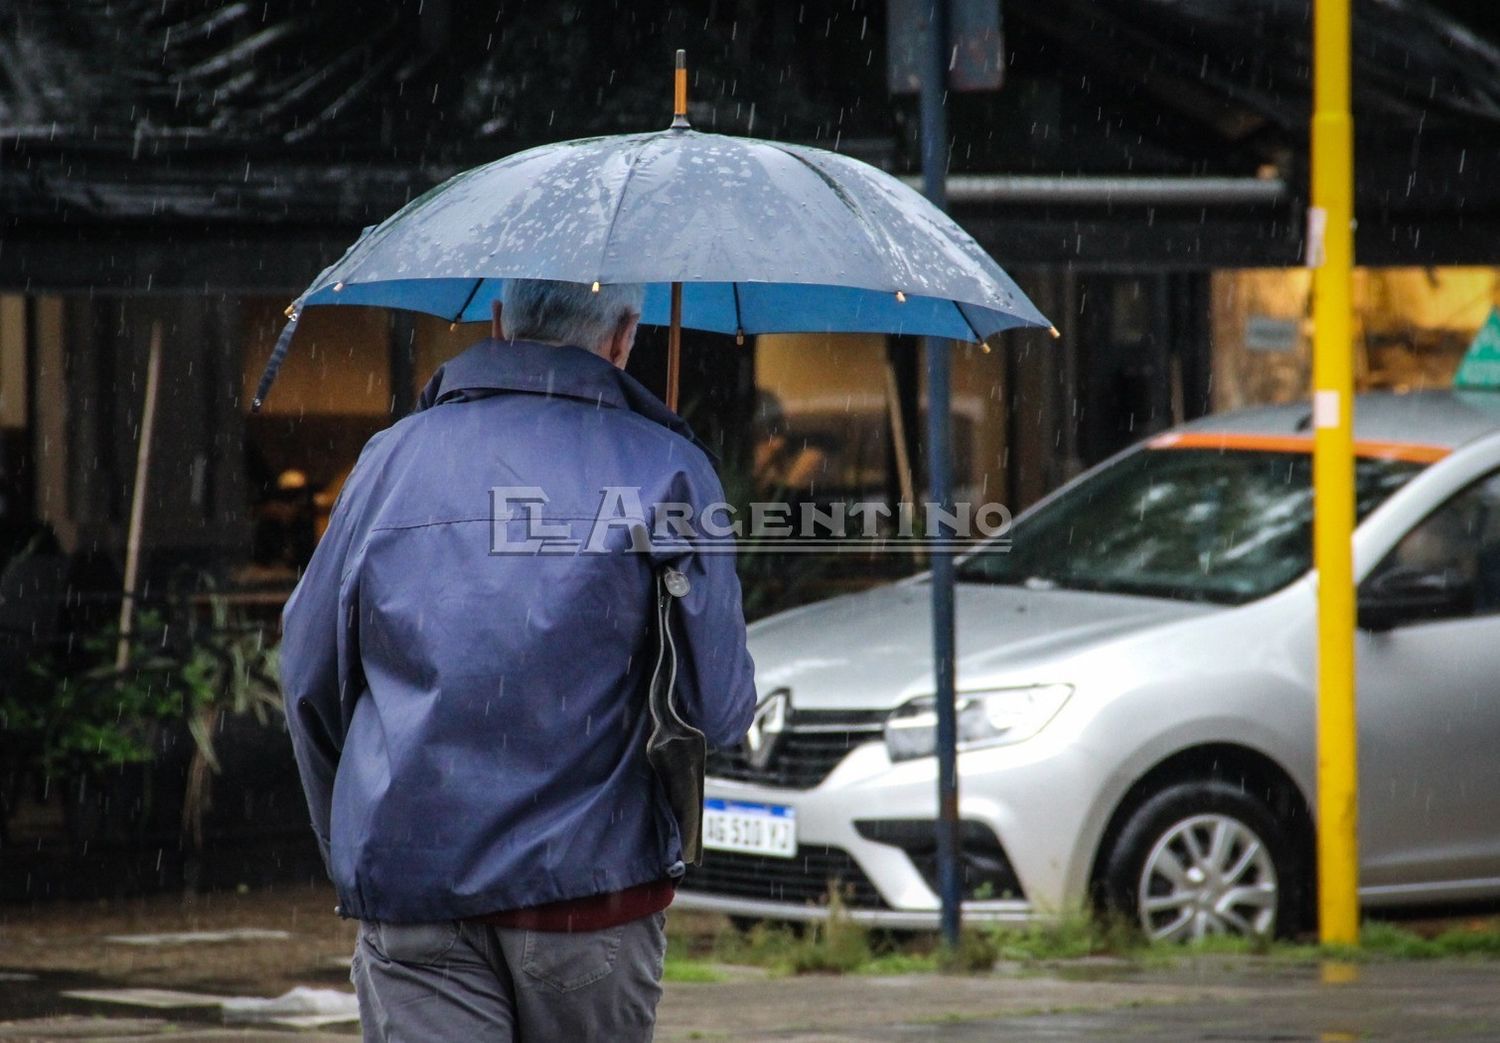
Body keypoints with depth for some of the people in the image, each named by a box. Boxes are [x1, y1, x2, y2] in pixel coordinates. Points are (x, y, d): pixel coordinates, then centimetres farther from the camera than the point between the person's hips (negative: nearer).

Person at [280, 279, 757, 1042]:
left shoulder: (394, 456, 9)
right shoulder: (664, 470, 0)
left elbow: (309, 679, 14)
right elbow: (720, 707, -3)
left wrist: (352, 850, 26)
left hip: (404, 887, 2)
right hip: (587, 873, -1)